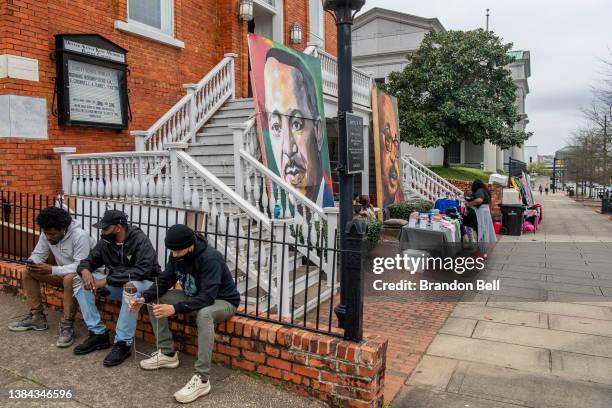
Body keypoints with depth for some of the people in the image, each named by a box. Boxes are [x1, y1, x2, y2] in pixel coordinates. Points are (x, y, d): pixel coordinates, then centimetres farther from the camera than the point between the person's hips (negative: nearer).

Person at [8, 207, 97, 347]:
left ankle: (67, 325, -27)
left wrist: (52, 270, -38)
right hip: (63, 273, 8)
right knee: (28, 273, -1)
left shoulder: (80, 236, -29)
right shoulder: (47, 235, -7)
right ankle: (36, 316, 4)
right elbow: (38, 254, 2)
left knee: (70, 279, -39)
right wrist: (32, 262, -23)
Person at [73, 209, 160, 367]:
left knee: (131, 286, -40)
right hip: (117, 284, 7)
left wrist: (106, 281, -33)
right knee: (80, 280, -6)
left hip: (143, 284, -7)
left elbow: (142, 271, -34)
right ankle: (98, 334, -5)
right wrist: (85, 270, -20)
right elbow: (89, 260, 6)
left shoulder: (140, 240, -22)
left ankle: (123, 343, -26)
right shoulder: (105, 241, -3)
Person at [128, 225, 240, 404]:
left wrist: (175, 308, -46)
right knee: (154, 300, -2)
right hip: (194, 296, 8)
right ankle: (168, 354, 8)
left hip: (222, 301, -7)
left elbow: (207, 298, -38)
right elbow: (164, 281, 0)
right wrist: (144, 298, -17)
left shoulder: (210, 258, -32)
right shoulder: (177, 255, -9)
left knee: (204, 314, -41)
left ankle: (202, 379, -33)